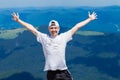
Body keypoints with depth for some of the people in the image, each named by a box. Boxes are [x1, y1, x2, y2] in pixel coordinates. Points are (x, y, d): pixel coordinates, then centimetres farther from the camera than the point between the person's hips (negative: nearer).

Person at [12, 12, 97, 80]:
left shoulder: (64, 37, 2)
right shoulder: (44, 38, 1)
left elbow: (77, 26, 5)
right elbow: (31, 28, 2)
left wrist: (90, 19, 11)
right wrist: (18, 20, 3)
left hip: (63, 71, 1)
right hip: (51, 72, 0)